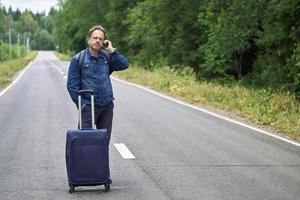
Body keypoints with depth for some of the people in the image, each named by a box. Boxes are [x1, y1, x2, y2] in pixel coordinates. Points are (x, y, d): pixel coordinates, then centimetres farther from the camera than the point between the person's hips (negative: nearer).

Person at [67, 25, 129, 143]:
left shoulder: (107, 57, 8)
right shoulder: (78, 59, -4)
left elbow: (124, 65, 0)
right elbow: (72, 85, -5)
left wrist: (112, 50, -5)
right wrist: (82, 104, -10)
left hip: (107, 106, 4)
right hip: (89, 107, -4)